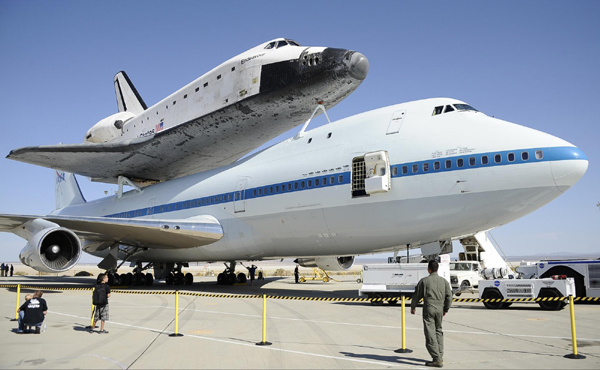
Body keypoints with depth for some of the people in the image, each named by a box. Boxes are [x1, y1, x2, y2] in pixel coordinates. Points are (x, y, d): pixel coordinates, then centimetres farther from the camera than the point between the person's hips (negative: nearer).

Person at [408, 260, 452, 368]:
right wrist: (446, 309, 20)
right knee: (438, 331, 20)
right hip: (440, 309, 5)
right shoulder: (444, 281, 7)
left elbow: (417, 295, 1)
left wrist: (413, 307, 16)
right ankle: (440, 356, 22)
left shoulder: (424, 281, -4)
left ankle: (437, 359, -8)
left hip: (428, 309, -5)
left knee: (430, 334, -4)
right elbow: (449, 296, 7)